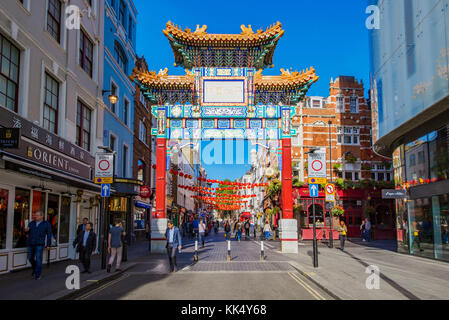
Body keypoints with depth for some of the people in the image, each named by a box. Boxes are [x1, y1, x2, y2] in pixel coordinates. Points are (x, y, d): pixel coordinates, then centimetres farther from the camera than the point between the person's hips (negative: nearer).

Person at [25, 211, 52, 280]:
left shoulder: (46, 224, 0)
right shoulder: (31, 223, 8)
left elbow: (49, 235, 1)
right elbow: (27, 233, 15)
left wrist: (48, 245, -3)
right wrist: (26, 230, -9)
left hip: (39, 245, -4)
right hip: (30, 244, 4)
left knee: (38, 259, -6)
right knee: (31, 258, 12)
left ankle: (38, 275, 4)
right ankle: (35, 270, 37)